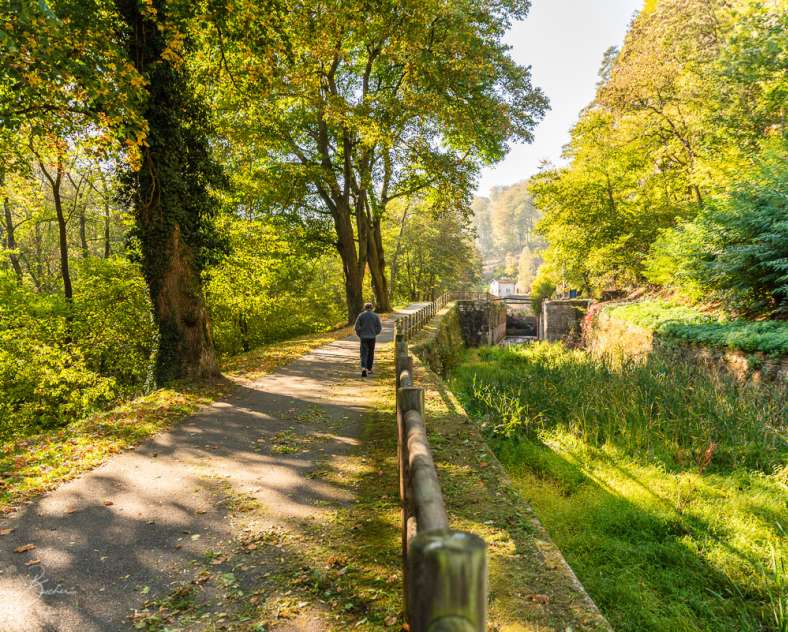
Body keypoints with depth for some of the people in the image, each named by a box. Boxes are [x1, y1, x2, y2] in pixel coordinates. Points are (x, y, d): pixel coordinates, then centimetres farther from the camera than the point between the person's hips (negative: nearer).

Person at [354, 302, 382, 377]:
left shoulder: (361, 315, -2)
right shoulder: (376, 316, 1)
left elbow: (356, 327, -5)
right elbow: (379, 327, 0)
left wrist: (359, 334, 9)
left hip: (363, 337, -1)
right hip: (372, 337, 1)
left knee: (364, 354, -3)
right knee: (371, 353, 17)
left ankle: (363, 368, -24)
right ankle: (369, 369, 25)